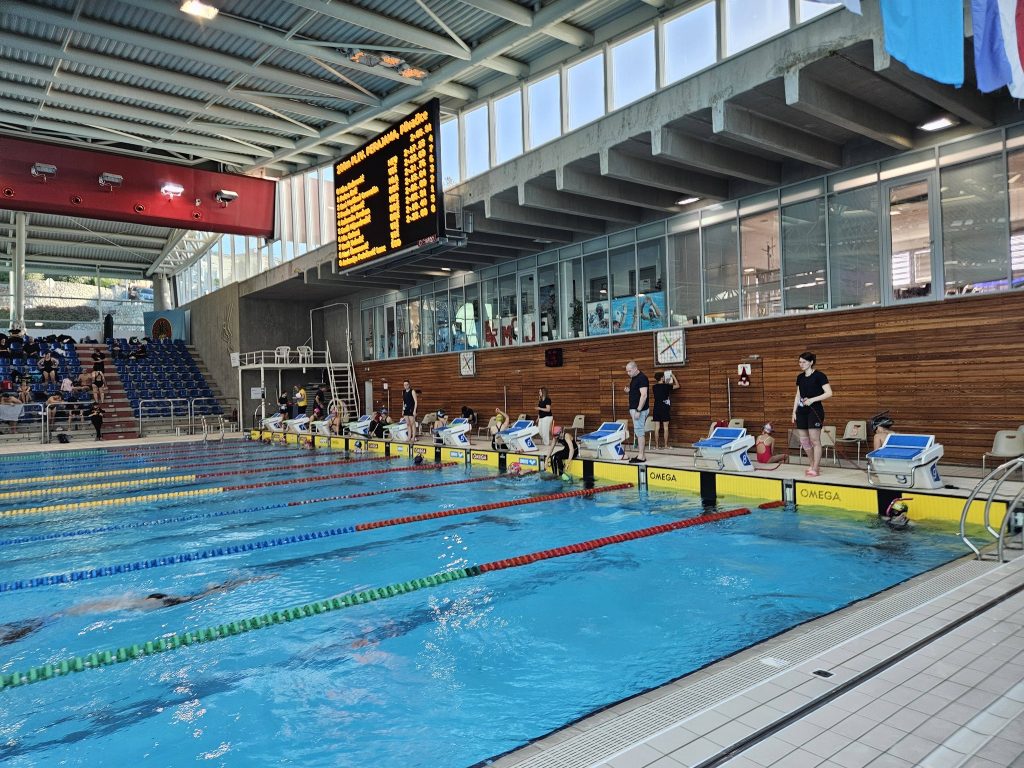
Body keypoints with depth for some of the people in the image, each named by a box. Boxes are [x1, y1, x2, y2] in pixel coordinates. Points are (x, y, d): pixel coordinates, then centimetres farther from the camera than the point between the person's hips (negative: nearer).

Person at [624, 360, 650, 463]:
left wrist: (638, 410, -24)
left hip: (640, 409, -10)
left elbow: (644, 395, -21)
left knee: (639, 432, -7)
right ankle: (642, 455, 17)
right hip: (634, 408, 10)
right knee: (639, 432, 11)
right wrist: (628, 391, 3)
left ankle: (641, 457, -3)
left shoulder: (642, 378, -15)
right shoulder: (634, 378, 14)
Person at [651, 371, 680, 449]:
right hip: (665, 408, -3)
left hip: (656, 408, 4)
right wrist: (673, 377, 14)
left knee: (657, 428, 3)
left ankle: (657, 445, 4)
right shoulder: (666, 386, -8)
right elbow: (677, 385, 3)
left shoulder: (654, 387, 4)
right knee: (665, 427, 3)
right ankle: (665, 445, 4)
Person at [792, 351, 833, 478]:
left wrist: (812, 399, -22)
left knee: (815, 440, -4)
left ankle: (815, 469, 3)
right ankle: (814, 464, 24)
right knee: (803, 440, 8)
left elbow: (829, 393, -15)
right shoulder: (800, 377, 11)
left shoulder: (819, 376, -8)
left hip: (815, 410, -7)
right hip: (802, 411, 7)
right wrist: (794, 411, 12)